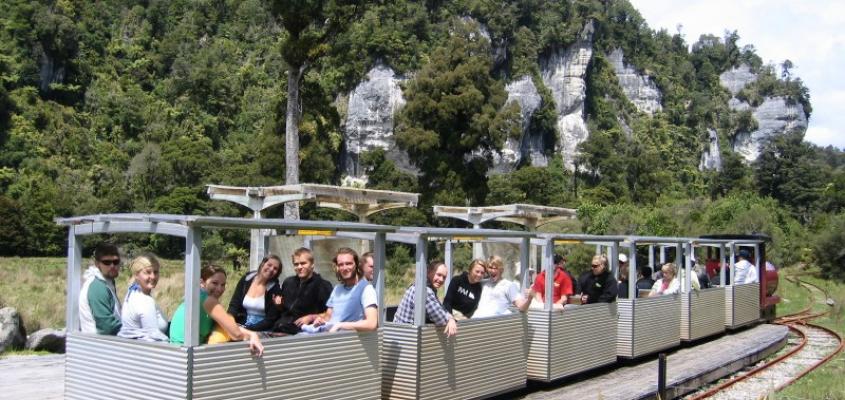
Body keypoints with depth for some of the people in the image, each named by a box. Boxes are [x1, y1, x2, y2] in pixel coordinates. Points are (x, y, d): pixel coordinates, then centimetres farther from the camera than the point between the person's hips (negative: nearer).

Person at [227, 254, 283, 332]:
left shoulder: (275, 289, -3)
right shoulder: (245, 280, 5)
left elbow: (271, 319, -6)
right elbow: (234, 306, 4)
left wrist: (248, 329, -18)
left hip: (263, 331, -3)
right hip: (241, 326, 3)